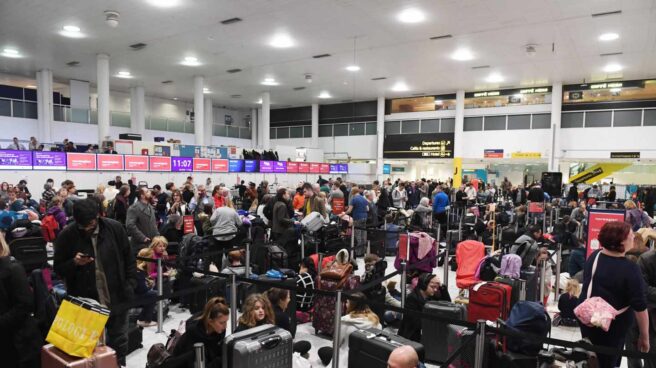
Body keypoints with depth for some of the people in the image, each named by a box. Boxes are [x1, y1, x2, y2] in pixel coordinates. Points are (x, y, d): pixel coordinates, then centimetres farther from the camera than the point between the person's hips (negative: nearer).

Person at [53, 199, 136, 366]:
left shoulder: (115, 228, -7)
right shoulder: (66, 235, -9)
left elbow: (129, 259, 3)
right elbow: (59, 269, 1)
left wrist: (130, 285, -2)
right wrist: (74, 263, -19)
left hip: (117, 298, 1)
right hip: (85, 302, -1)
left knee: (119, 341, 17)